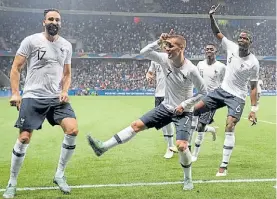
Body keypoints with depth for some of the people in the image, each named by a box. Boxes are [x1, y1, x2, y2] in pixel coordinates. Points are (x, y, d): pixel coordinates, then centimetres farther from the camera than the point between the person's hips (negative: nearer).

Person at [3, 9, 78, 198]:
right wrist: (15, 93, -11)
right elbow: (16, 68, -1)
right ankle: (12, 183, 11)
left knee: (73, 129, -15)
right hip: (33, 97, -3)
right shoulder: (31, 41, -3)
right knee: (24, 138, -6)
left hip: (57, 98, 4)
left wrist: (65, 91, 1)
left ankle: (60, 174, 2)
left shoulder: (66, 45, 10)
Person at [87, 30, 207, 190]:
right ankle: (104, 147, 2)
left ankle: (188, 180, 7)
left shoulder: (191, 69, -22)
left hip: (183, 112, -5)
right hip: (166, 107, 5)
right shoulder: (165, 59, -9)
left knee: (181, 146, -18)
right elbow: (144, 53, -6)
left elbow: (203, 92, -13)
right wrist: (159, 42, -19)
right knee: (137, 125, 0)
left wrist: (184, 104, -17)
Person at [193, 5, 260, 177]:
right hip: (222, 90, 5)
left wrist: (254, 109, -15)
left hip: (237, 97, -5)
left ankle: (224, 166, -14)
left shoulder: (253, 63, -14)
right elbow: (217, 33, 1)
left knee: (230, 127, -19)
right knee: (194, 110, -4)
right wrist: (211, 17, -15)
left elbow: (253, 87, -10)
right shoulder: (231, 47, -4)